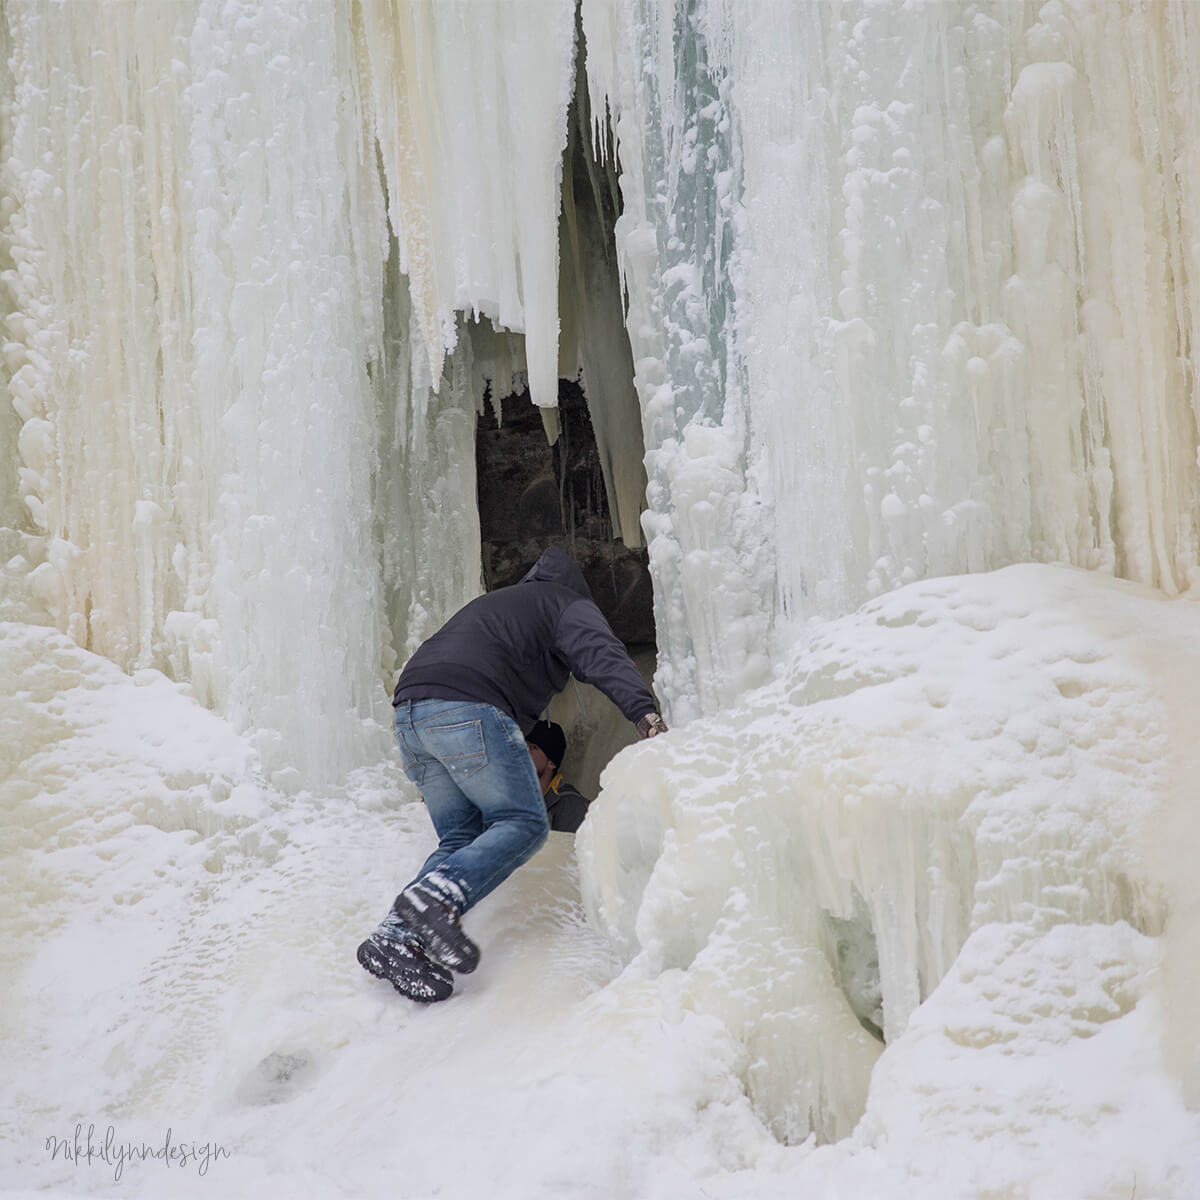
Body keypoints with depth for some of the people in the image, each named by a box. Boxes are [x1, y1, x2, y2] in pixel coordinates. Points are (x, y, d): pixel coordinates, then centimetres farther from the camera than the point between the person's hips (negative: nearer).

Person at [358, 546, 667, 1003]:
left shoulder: (490, 603, 39)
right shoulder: (569, 604, 17)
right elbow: (600, 653, -5)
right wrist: (646, 713, -20)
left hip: (408, 712, 7)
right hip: (467, 708, -7)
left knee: (462, 838, 9)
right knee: (524, 823, -4)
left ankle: (398, 933, -9)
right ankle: (438, 895, -28)